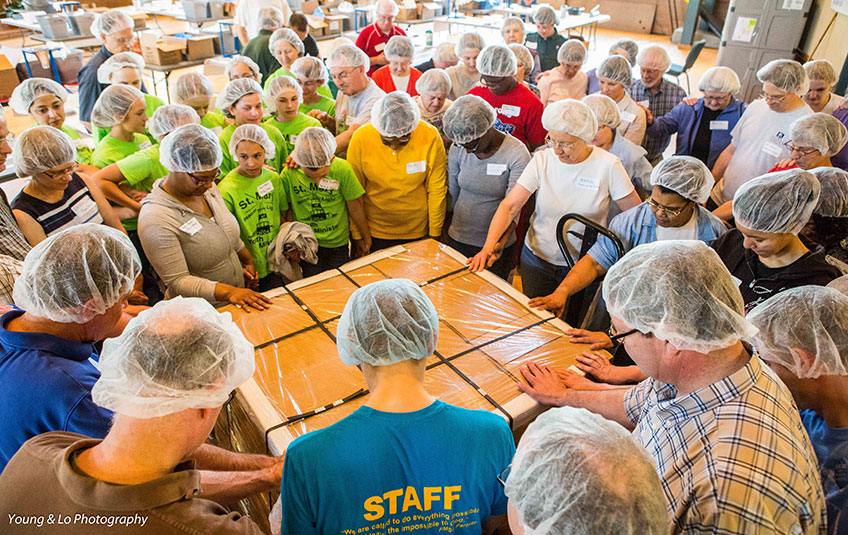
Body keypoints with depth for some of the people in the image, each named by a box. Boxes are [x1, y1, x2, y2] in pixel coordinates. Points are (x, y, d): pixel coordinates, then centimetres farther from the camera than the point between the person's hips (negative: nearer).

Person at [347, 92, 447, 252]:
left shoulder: (430, 137, -15)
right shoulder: (360, 138, -16)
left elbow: (437, 191, -6)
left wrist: (435, 234, -1)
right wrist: (357, 236, -4)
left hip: (418, 232, 0)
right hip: (374, 233, 0)